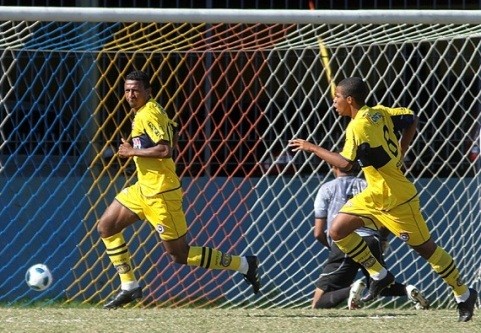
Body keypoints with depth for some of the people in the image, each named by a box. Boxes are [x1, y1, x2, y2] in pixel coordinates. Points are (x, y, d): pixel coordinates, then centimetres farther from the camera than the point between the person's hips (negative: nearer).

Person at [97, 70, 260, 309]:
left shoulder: (148, 114, -17)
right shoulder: (144, 112, 11)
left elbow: (165, 149, -28)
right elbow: (173, 131, 27)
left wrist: (133, 152, -19)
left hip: (160, 192, -10)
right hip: (144, 188, 10)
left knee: (179, 255, -6)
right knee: (106, 227, 9)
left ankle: (243, 264, 2)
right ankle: (129, 287, 14)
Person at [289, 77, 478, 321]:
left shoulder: (358, 126, -24)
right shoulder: (380, 113, 1)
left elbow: (345, 163, -33)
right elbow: (411, 120, 14)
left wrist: (312, 148, -23)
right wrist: (399, 155, 15)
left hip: (397, 199, -9)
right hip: (376, 194, 9)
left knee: (425, 247, 4)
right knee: (337, 231, 2)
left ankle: (464, 295, 17)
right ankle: (379, 276, 12)